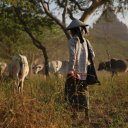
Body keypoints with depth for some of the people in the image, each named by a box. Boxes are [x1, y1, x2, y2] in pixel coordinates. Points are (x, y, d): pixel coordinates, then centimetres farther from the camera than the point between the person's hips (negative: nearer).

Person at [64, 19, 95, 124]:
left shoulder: (72, 41, -8)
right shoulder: (86, 41, 9)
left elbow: (72, 55, -19)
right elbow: (92, 55, 9)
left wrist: (71, 70, -20)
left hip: (75, 71, -5)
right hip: (84, 71, 5)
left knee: (71, 91, 10)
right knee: (83, 93, 9)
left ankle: (74, 112, 4)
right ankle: (86, 116, 8)